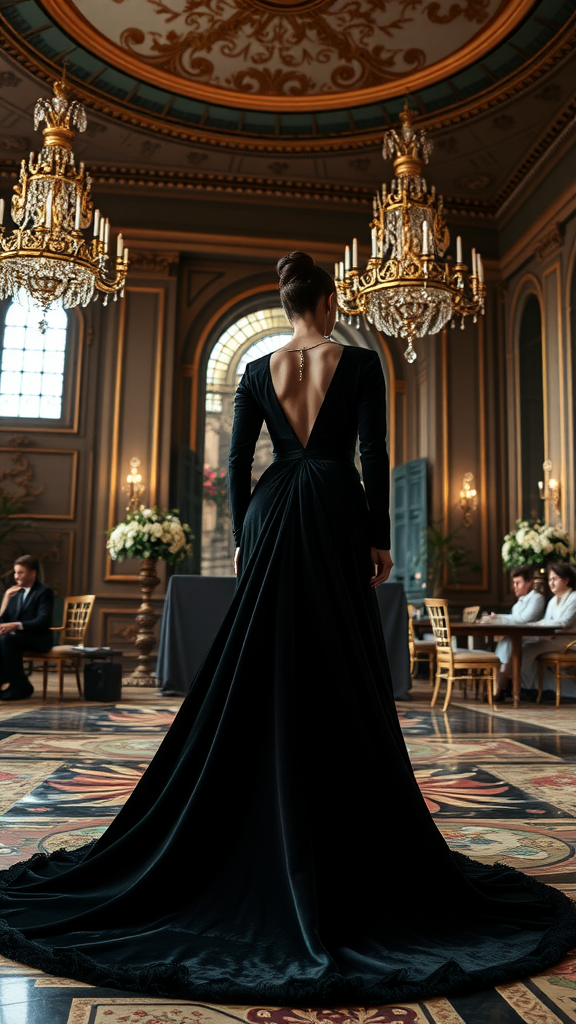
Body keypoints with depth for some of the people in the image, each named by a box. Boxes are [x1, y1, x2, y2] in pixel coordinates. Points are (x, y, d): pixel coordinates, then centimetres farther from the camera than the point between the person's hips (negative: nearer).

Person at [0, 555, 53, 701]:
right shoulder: (15, 592, 15)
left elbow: (44, 621, -19)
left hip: (37, 638, -6)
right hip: (17, 635, 6)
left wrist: (16, 625, -30)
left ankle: (20, 686, -23)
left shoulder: (44, 592, -5)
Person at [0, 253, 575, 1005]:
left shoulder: (258, 370, 9)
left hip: (272, 515, 3)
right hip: (336, 515, -3)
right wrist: (379, 540, -2)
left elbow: (237, 460, 7)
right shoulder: (360, 363, 0)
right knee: (341, 672, 2)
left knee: (262, 669, 7)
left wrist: (243, 537, 13)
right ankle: (340, 838, 9)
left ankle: (259, 833, 15)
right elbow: (374, 456, -6)